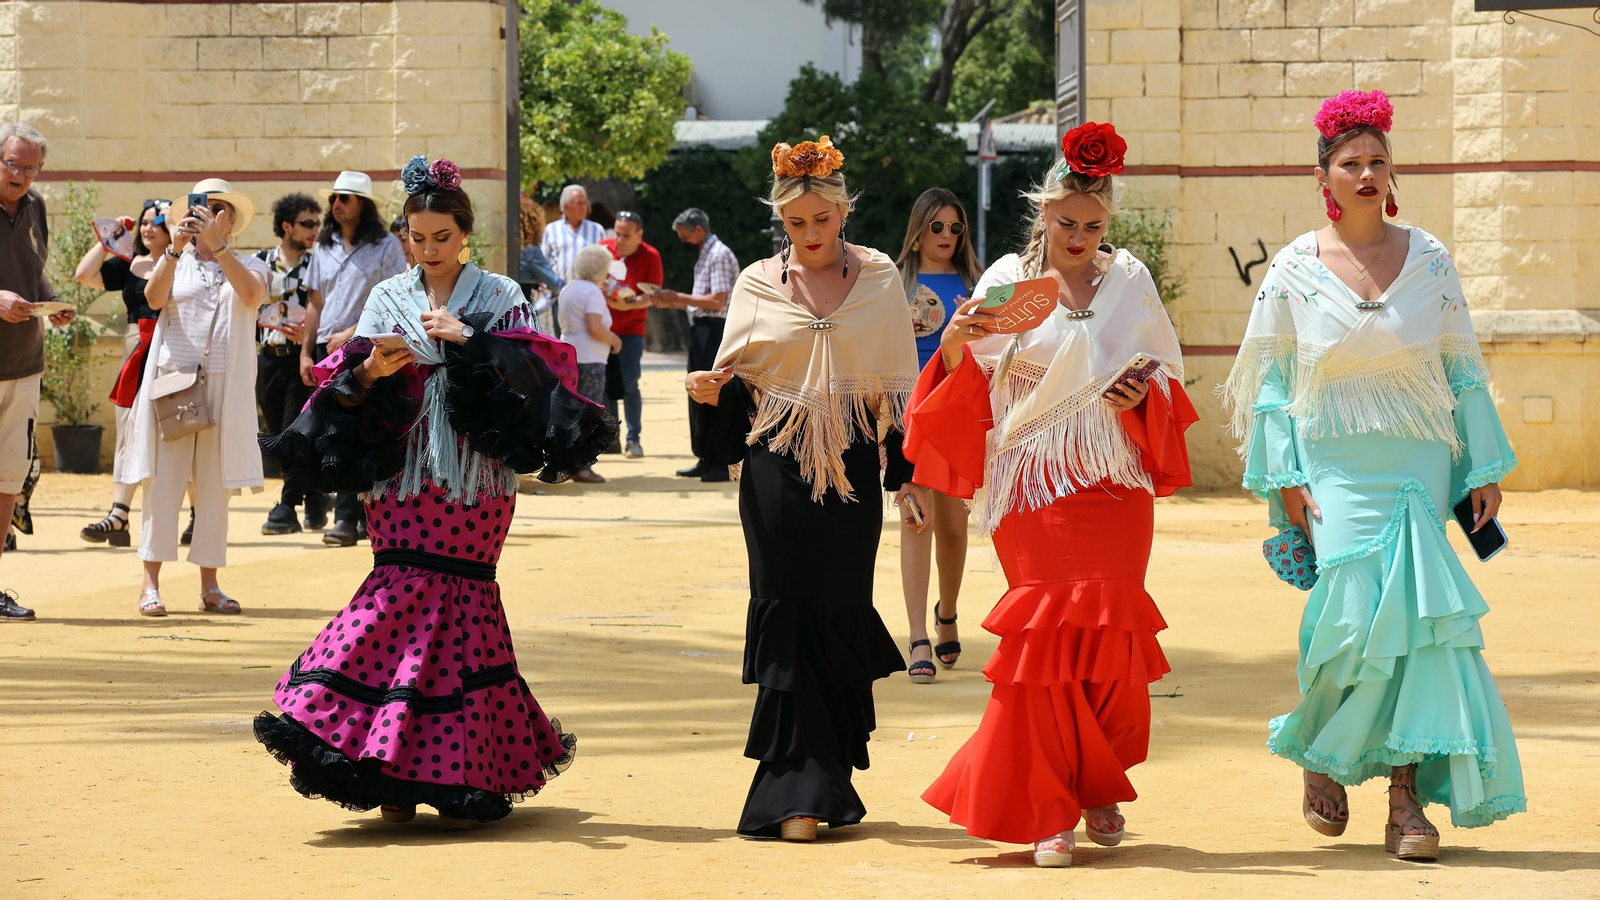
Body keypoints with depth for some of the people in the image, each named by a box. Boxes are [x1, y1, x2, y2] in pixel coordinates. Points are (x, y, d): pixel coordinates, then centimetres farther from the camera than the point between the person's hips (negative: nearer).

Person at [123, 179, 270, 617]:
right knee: (162, 480, -6)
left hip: (224, 386, 1)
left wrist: (217, 245, -20)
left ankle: (209, 584, 7)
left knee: (215, 486, 2)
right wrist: (176, 248, -20)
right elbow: (153, 297, -7)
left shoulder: (247, 265, 11)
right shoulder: (174, 263, 12)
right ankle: (151, 583, -6)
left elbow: (252, 294, -12)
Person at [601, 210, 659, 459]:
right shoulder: (603, 248, 2)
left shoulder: (650, 256, -6)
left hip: (630, 328, -3)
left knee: (629, 385, -6)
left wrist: (628, 305, -25)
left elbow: (652, 295, -9)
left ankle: (634, 439, 1)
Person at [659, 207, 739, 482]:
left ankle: (724, 465, -6)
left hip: (713, 332, -10)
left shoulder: (719, 256, -12)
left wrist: (679, 297, -15)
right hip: (701, 331, 10)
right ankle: (707, 461, 18)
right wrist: (671, 303, 10)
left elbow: (717, 302, -20)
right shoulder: (704, 256, 18)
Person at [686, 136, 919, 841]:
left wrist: (906, 471, 2)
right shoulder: (758, 284, 7)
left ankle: (808, 787, 7)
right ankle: (802, 793, -2)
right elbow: (736, 382, 11)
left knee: (840, 616, -3)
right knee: (788, 617, -4)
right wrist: (710, 389, -12)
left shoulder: (878, 279, 6)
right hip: (778, 471, 0)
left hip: (853, 469, 0)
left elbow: (901, 384, 7)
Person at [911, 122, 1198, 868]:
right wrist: (956, 344, -24)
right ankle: (1048, 812, 0)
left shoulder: (1129, 280, 9)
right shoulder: (1008, 280, 2)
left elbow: (1167, 372, 16)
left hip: (1114, 482, 2)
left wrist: (1144, 396, -6)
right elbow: (968, 388, -3)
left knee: (1109, 631, -4)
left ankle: (1097, 786, 17)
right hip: (1035, 486, -2)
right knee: (1050, 631, -8)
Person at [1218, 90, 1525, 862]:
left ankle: (1408, 795, -3)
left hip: (1419, 465, 2)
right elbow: (1273, 378, 5)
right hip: (1335, 467, -1)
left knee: (1415, 616, -8)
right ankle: (1320, 752, 14)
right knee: (1357, 615, -14)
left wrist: (1485, 469, 6)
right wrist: (1284, 477, -3)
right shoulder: (1295, 269, 3)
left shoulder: (1428, 260, 6)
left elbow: (1463, 370, 10)